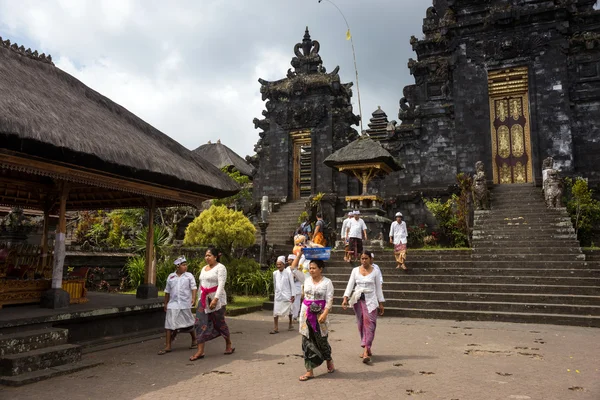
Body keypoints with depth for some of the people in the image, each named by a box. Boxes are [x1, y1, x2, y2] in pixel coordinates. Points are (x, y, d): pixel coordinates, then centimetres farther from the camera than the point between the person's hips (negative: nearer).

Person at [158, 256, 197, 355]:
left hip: (185, 304, -1)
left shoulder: (189, 275, 2)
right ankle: (168, 346, 3)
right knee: (169, 324, -4)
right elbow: (167, 291, 15)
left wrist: (193, 298, -21)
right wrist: (165, 304, 16)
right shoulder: (171, 276, 8)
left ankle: (194, 340, 33)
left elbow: (194, 287, -6)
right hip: (173, 304, 2)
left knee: (188, 323, 10)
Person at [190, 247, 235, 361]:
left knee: (220, 323, 4)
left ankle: (229, 345, 25)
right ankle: (200, 351, 0)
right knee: (200, 323, -3)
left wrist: (215, 299, -26)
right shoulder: (204, 268, 15)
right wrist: (199, 299, 17)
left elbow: (221, 285, -18)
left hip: (216, 299, -7)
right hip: (204, 299, 7)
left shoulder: (220, 268, -8)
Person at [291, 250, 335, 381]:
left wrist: (324, 314, -22)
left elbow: (329, 300, -10)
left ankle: (329, 361, 35)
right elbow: (294, 267, 8)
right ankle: (310, 371, 9)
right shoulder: (306, 280, 5)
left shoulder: (327, 282, -5)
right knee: (307, 341, 3)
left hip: (320, 314, -3)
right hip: (306, 313, 4)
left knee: (321, 340, 7)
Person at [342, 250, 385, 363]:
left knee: (369, 324, -11)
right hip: (358, 299, 2)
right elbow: (350, 285, 1)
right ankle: (367, 349, 18)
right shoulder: (355, 270, 5)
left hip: (370, 300, -2)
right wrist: (345, 298, -11)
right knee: (361, 324, 6)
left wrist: (381, 303, 5)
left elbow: (378, 288, 6)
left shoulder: (374, 271, 2)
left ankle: (366, 351, -15)